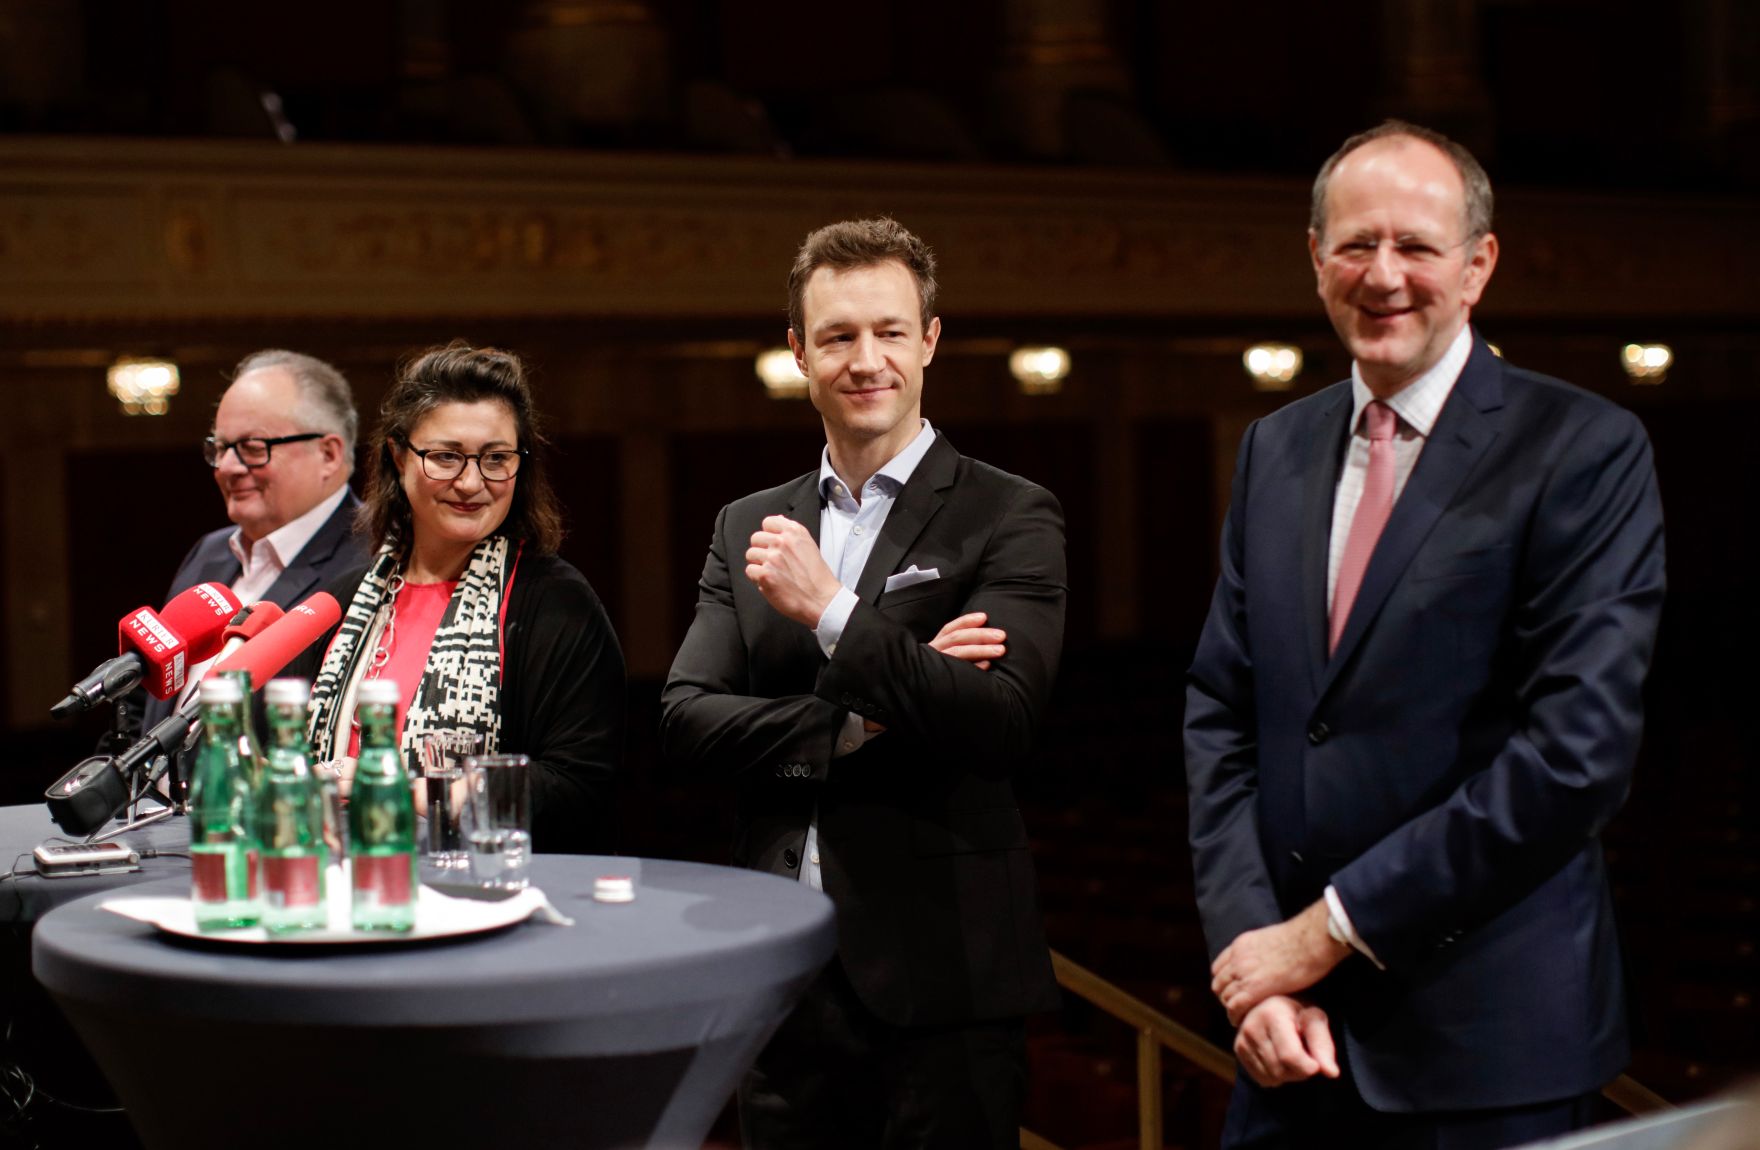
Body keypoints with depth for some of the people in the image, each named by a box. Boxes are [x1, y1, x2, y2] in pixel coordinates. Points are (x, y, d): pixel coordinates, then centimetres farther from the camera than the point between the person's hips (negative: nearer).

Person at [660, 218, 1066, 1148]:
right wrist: (856, 721, -12)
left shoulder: (1008, 517, -3)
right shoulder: (747, 528, 12)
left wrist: (832, 612, -18)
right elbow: (684, 723, 1)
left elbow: (999, 722, -16)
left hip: (936, 976, -4)